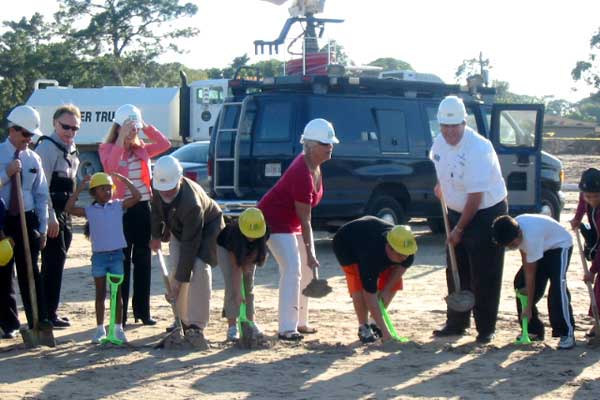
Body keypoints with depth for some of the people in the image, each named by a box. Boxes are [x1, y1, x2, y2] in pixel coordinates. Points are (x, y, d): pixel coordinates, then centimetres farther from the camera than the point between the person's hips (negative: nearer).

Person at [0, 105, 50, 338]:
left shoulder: (33, 159, 5)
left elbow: (41, 195, 8)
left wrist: (43, 228, 4)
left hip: (27, 220, 1)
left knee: (30, 272, -1)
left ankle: (38, 321, 1)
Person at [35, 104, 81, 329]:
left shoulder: (71, 150, 16)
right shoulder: (48, 147, -13)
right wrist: (50, 217, -24)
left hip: (63, 215, 9)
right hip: (51, 214, -9)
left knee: (56, 262, 13)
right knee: (53, 262, -7)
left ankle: (49, 311, 22)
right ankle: (48, 314, -1)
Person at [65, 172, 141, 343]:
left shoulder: (118, 206, 2)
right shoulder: (89, 210, 0)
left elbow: (137, 196, -8)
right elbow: (69, 208, -11)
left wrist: (123, 179, -6)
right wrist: (80, 188, -8)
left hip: (116, 254, 0)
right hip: (99, 256, 0)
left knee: (117, 293, 7)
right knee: (100, 294, 9)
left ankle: (118, 328, 15)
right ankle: (100, 329, 17)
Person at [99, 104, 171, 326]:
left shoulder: (141, 150, 11)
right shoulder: (108, 149, -2)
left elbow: (165, 144, 2)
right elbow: (110, 166, -23)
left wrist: (146, 127, -4)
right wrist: (121, 138, -25)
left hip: (143, 208, 5)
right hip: (122, 210, -5)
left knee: (143, 261, 9)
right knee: (122, 261, -1)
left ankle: (142, 310, 16)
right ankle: (120, 313, 5)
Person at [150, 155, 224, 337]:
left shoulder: (191, 203, -43)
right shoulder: (158, 186, -24)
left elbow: (190, 245, -38)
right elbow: (157, 208, 2)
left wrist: (180, 279, -35)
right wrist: (156, 235, 8)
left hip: (207, 227, -6)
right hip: (179, 229, 6)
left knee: (199, 267, -24)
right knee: (175, 269, -7)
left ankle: (197, 324, -19)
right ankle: (182, 320, 7)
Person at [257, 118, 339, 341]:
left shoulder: (314, 165, -2)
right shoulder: (302, 173, -30)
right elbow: (304, 219, -27)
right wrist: (310, 253, -24)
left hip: (291, 221, 10)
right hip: (275, 220, -10)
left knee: (306, 270, 12)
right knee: (292, 269, -18)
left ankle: (300, 322, 21)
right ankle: (287, 328, -18)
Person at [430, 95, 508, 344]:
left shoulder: (478, 149, -26)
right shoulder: (439, 143, -3)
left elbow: (476, 196, -24)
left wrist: (459, 229, -19)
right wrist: (440, 186, 9)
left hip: (487, 213, -7)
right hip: (457, 212, 7)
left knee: (484, 277, -3)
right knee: (456, 273, 12)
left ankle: (486, 329, 6)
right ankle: (456, 323, 23)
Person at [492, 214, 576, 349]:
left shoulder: (531, 237, -40)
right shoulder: (512, 229, -19)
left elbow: (530, 274, -33)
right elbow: (524, 256, -7)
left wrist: (529, 307, -26)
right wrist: (526, 286, -13)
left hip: (560, 245, -8)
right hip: (543, 246, 8)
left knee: (558, 286, -27)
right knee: (521, 283, 1)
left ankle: (567, 333, -20)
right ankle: (534, 330, 11)